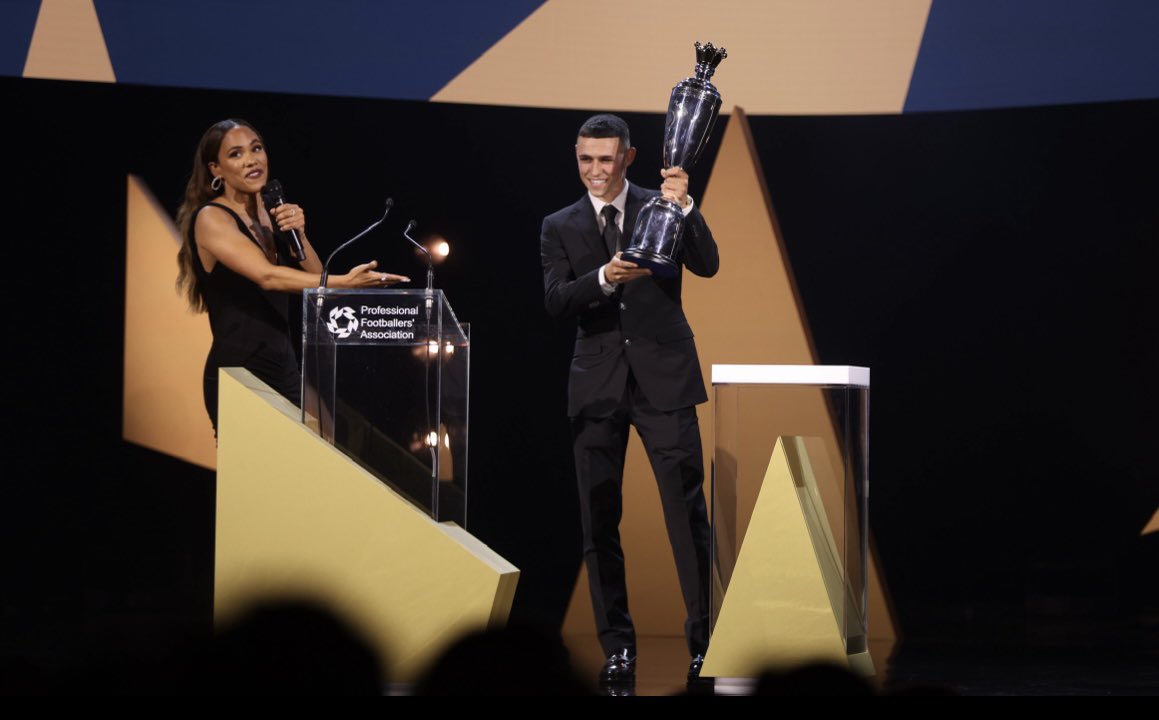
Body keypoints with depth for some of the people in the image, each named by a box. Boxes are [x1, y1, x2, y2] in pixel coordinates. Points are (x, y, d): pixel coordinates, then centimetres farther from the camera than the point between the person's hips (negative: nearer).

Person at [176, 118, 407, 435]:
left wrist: (299, 234, -9)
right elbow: (267, 276, -25)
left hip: (285, 368, 7)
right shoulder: (211, 219, -10)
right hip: (239, 373, -7)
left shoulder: (269, 215, 13)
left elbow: (315, 280, 8)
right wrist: (344, 282, -34)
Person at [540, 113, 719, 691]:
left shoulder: (660, 208, 5)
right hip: (598, 383, 2)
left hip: (663, 378, -2)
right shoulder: (560, 227, 9)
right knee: (599, 522, 4)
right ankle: (617, 647, 11)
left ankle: (706, 643, -4)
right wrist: (603, 278, -22)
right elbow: (556, 303, -4)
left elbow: (707, 266, -7)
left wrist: (685, 208, -21)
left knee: (688, 512, -7)